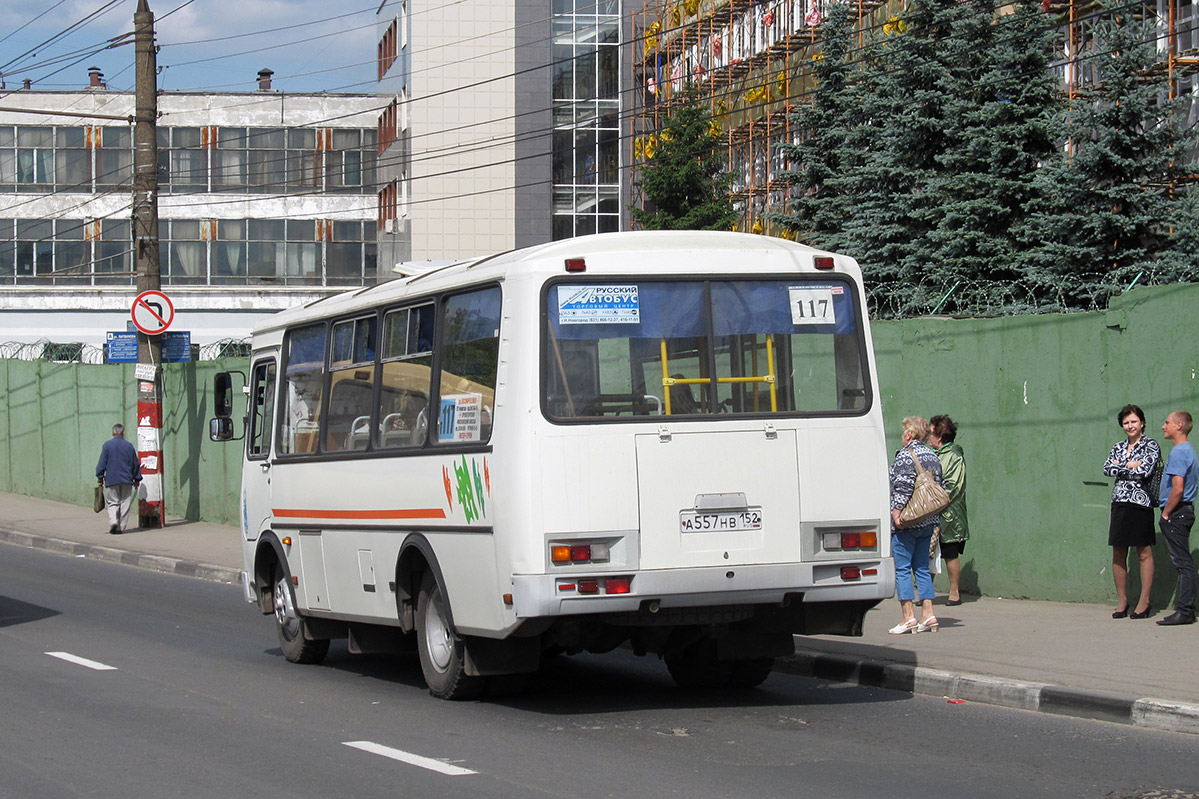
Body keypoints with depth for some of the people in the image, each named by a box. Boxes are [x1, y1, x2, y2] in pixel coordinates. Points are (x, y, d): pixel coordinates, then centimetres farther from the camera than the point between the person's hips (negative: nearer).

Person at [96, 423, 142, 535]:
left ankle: (113, 521, -19)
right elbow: (136, 464, 10)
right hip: (127, 480, 2)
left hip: (111, 479, -2)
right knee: (124, 504, 7)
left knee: (112, 503, 3)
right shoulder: (129, 446, 5)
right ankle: (122, 527, 6)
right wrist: (137, 479, 20)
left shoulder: (107, 445, -2)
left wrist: (100, 477, 5)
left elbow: (102, 463, -3)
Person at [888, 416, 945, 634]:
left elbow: (904, 485, -21)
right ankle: (927, 614, 8)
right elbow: (940, 486, 15)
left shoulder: (906, 455, -11)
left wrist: (897, 512, -19)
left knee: (902, 569, -4)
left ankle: (908, 617, -8)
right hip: (928, 522, 8)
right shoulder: (933, 456, 12)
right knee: (922, 568, 13)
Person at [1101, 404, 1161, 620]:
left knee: (1144, 554, -2)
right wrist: (1131, 466, -8)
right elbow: (1107, 468, 2)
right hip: (1119, 503, 5)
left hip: (1140, 503, -5)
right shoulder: (1118, 448, 16)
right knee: (1118, 554, 5)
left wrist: (1120, 467, -2)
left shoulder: (1151, 446, 0)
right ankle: (1122, 601, 12)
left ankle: (1144, 602, 2)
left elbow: (1145, 470, -14)